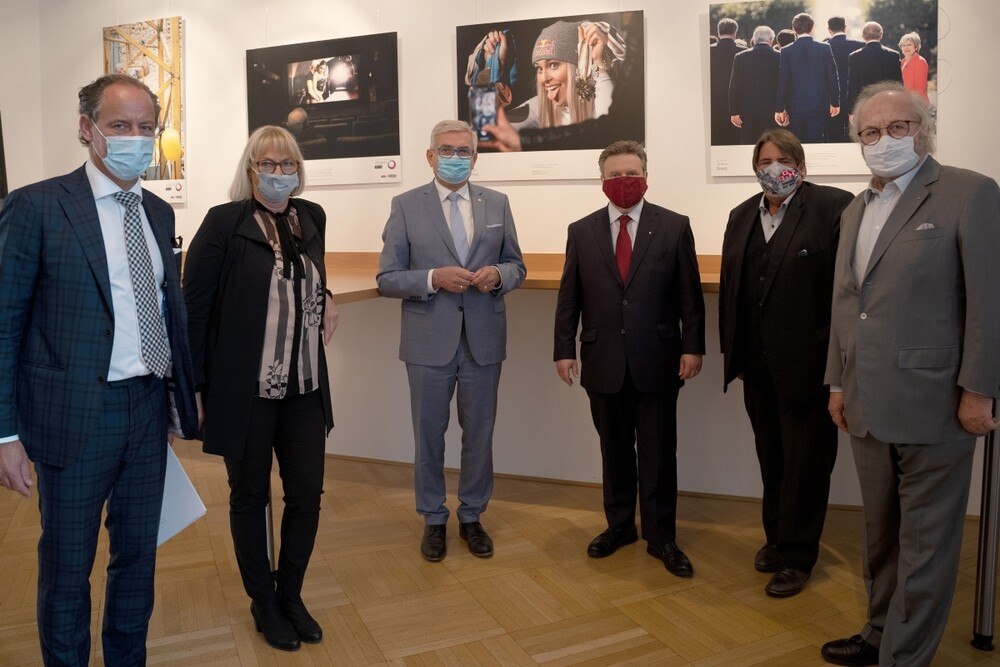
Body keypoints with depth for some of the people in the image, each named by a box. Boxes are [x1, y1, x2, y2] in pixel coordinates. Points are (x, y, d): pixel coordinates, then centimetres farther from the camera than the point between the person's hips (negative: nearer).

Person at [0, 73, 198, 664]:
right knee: (67, 566, 13)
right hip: (77, 413, -5)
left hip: (149, 408, 5)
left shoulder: (159, 212, 8)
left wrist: (182, 394, 8)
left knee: (139, 555, 18)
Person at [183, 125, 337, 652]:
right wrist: (195, 385, -8)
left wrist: (324, 299, 2)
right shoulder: (224, 222, -10)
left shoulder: (311, 218, 5)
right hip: (245, 390, -4)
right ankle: (263, 602, 32)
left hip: (304, 388, 4)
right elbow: (193, 304, -8)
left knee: (307, 494, 9)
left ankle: (291, 594, 32)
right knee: (250, 497, 12)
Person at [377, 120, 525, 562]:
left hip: (483, 340, 2)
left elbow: (517, 267, 11)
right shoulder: (406, 206, -2)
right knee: (429, 435, 11)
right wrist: (434, 278, -21)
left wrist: (498, 274, -12)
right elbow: (387, 279, -4)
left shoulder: (497, 204, 6)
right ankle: (433, 521, 30)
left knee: (479, 434, 13)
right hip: (429, 342, -2)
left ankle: (471, 517, 32)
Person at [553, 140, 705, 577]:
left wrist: (692, 347, -5)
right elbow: (568, 298, 6)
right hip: (604, 362, 2)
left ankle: (661, 537, 21)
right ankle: (619, 525, 31)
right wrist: (564, 349, 1)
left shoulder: (674, 227, 2)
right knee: (614, 451, 14)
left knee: (658, 454, 6)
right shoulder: (581, 231, 6)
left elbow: (690, 294, 1)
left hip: (657, 361, -1)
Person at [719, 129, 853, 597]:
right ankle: (777, 536, 34)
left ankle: (796, 554, 20)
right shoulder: (742, 216, 12)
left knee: (805, 462, 6)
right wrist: (733, 353, 11)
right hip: (757, 364, 6)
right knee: (771, 458, 17)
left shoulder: (833, 207, -7)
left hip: (806, 361, -6)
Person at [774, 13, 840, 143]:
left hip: (795, 108, 0)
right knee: (814, 141, 3)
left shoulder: (787, 51, -4)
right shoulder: (825, 48, -1)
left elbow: (782, 81, -4)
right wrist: (835, 102, 11)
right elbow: (832, 77, 1)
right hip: (819, 106, 1)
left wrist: (780, 109, 1)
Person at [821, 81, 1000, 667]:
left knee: (925, 544, 5)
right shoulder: (856, 210, 15)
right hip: (869, 407, 7)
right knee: (881, 536, 19)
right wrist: (839, 382, 15)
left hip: (932, 406, -7)